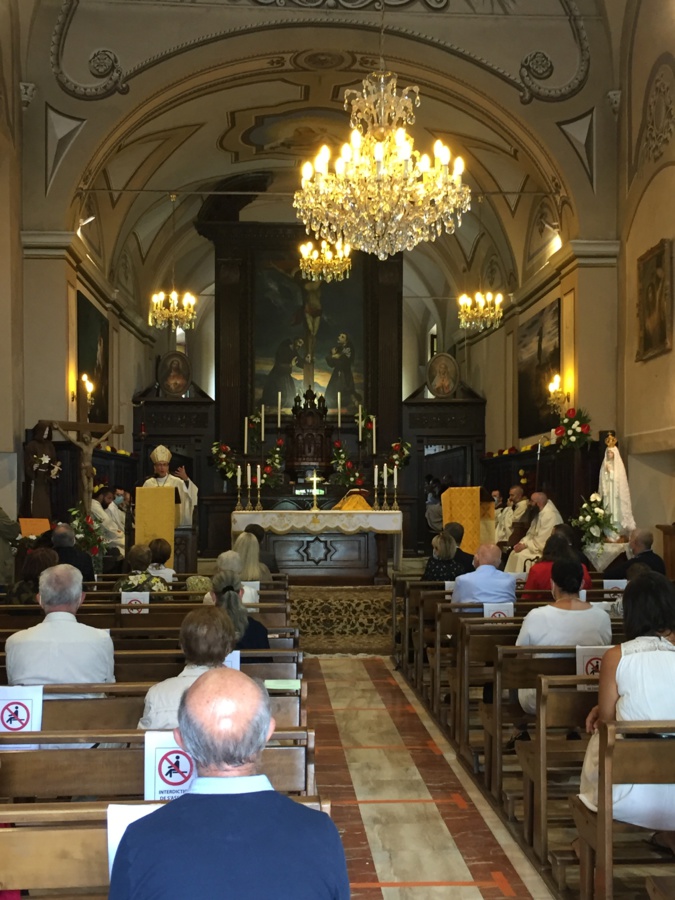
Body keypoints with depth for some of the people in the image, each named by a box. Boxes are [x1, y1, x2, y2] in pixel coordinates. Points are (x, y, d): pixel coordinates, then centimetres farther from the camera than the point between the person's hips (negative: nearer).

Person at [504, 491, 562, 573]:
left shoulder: (550, 515, -21)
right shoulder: (539, 513, 10)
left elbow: (542, 541, -24)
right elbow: (531, 534, 15)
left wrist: (525, 545, -15)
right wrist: (522, 543, -3)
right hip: (538, 545, 10)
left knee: (520, 556, -20)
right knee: (514, 553, -2)